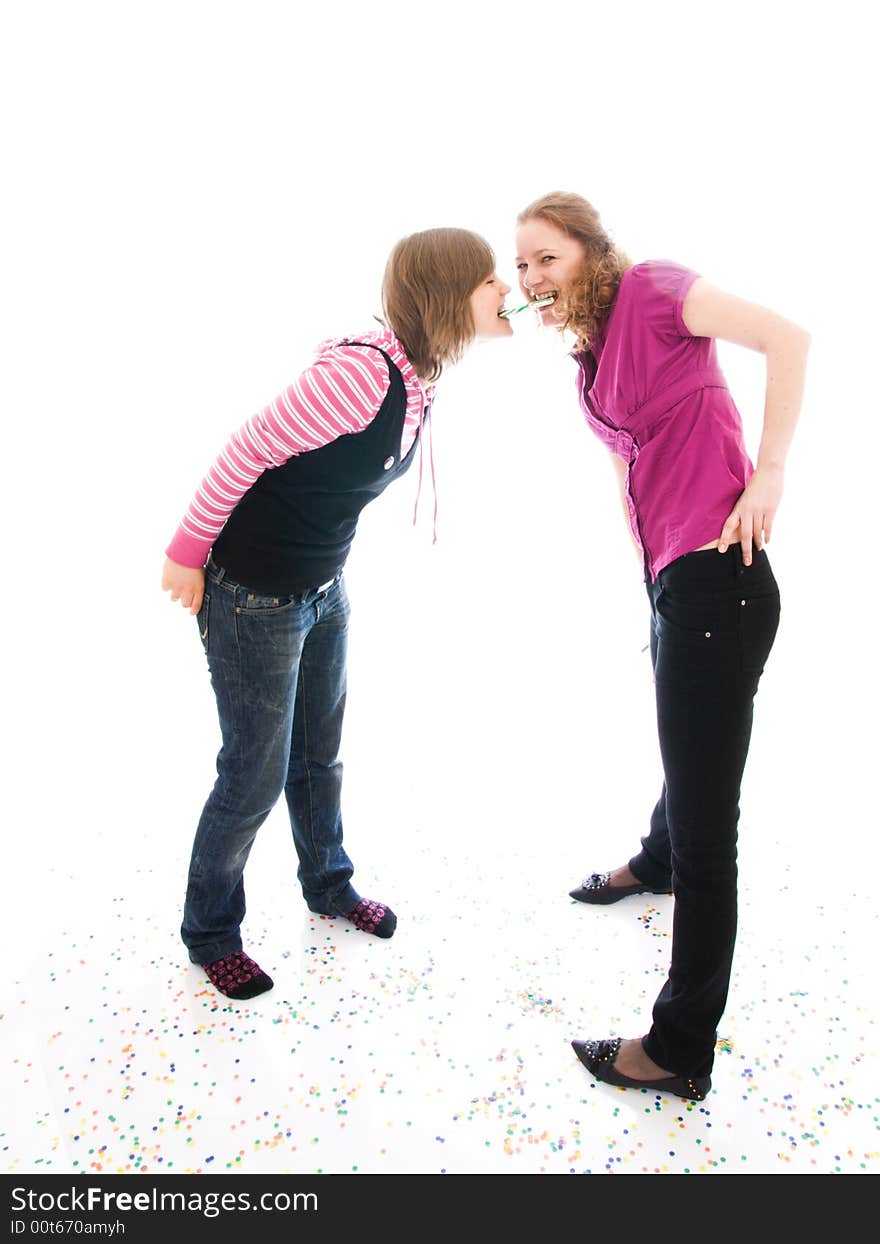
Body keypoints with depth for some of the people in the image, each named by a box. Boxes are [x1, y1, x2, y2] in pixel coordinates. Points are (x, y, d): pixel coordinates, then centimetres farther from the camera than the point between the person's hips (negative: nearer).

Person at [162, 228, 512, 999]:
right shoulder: (361, 373, -30)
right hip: (251, 597, -8)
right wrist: (188, 553, -14)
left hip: (324, 588, 8)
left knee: (319, 754, 22)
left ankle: (329, 886, 45)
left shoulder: (421, 376, -1)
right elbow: (248, 451, -23)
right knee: (256, 776, 6)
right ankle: (210, 931, 30)